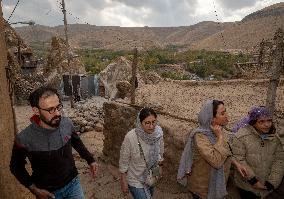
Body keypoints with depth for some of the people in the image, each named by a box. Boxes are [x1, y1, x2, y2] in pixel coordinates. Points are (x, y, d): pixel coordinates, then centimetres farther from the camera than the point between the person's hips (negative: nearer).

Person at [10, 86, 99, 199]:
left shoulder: (67, 123, -15)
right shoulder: (24, 139, -23)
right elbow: (16, 167, -5)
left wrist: (90, 160, 8)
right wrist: (34, 189, -11)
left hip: (73, 183, 3)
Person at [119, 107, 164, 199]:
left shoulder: (158, 133, -17)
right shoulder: (130, 137, -30)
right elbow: (123, 162, -17)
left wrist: (160, 161, -9)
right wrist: (123, 183, -10)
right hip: (135, 180, -5)